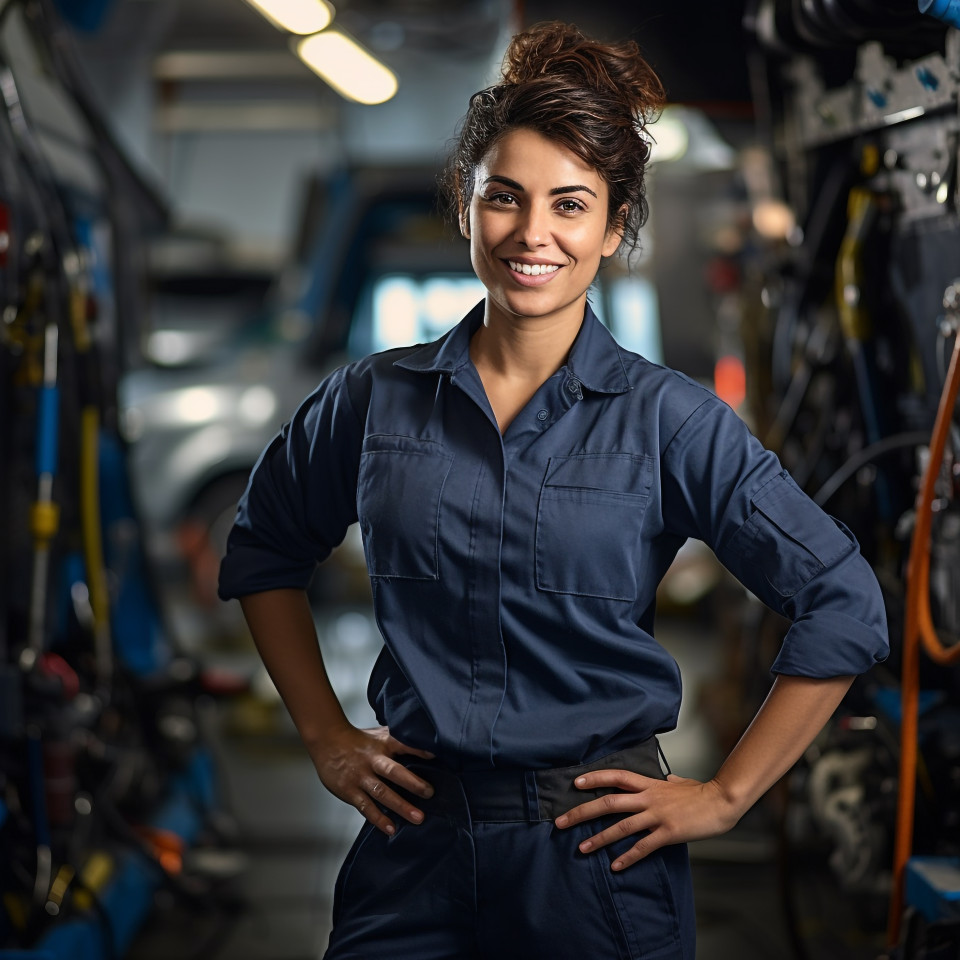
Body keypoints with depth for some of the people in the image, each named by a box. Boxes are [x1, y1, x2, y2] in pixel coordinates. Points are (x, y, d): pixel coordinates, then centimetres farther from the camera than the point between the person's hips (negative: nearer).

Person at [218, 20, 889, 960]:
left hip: (598, 847, -1)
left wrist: (725, 796, -4)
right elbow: (263, 550, 17)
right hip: (415, 842, 2)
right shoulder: (374, 398, 0)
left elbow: (843, 607, -4)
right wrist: (324, 737, 10)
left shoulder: (668, 417, -7)